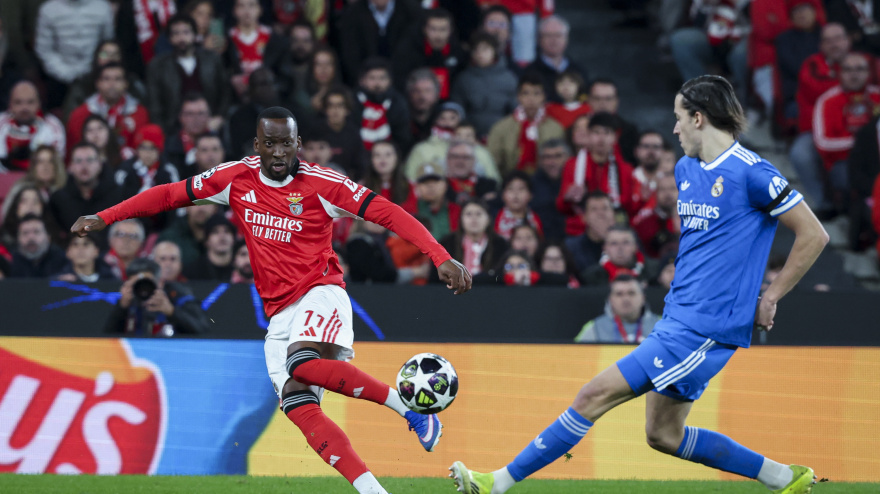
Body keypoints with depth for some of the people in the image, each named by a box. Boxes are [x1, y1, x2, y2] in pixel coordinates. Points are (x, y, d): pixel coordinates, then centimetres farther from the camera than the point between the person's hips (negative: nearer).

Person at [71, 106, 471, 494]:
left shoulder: (322, 184, -7)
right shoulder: (238, 178, 5)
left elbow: (386, 212, -10)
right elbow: (171, 194, 10)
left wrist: (441, 257, -20)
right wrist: (104, 218, 5)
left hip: (320, 292, -5)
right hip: (279, 313, 5)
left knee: (303, 365, -35)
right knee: (298, 406, -15)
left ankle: (408, 406, -22)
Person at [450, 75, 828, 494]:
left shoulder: (750, 172, -13)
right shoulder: (686, 169, 13)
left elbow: (814, 236, -10)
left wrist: (769, 299, -9)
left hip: (704, 328, -10)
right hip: (677, 317, 10)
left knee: (596, 395, -11)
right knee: (664, 435, 13)